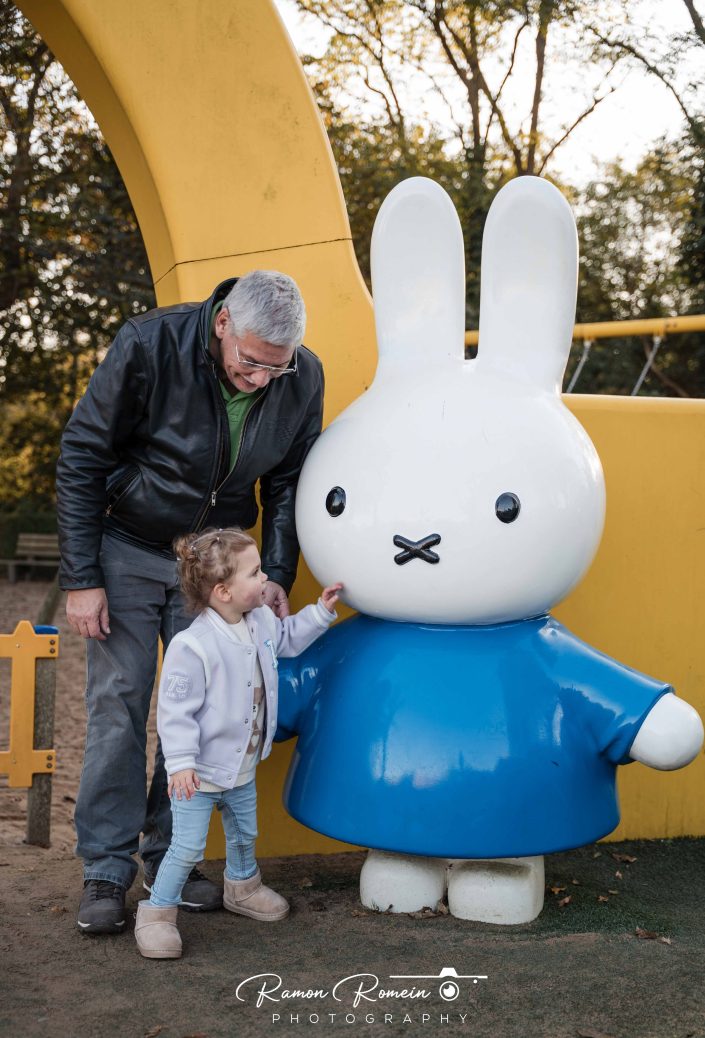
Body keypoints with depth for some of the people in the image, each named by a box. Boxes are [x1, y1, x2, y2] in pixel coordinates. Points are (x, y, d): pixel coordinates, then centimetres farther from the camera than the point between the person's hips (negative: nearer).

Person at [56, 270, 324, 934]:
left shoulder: (303, 379, -13)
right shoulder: (149, 346, -25)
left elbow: (287, 483, 4)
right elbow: (81, 459, -16)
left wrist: (276, 575, -3)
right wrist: (82, 578, -15)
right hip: (128, 549, -3)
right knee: (118, 704, -5)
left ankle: (169, 854, 19)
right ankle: (106, 872, 5)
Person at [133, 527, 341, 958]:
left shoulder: (261, 621, -3)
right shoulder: (192, 646, -28)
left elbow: (286, 639, 22)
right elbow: (175, 711, -25)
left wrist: (321, 611, 16)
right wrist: (181, 763, -27)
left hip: (242, 768, 8)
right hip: (200, 773, -8)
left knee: (244, 833, 26)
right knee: (188, 847, -4)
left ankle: (243, 887, 51)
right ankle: (157, 913, 14)